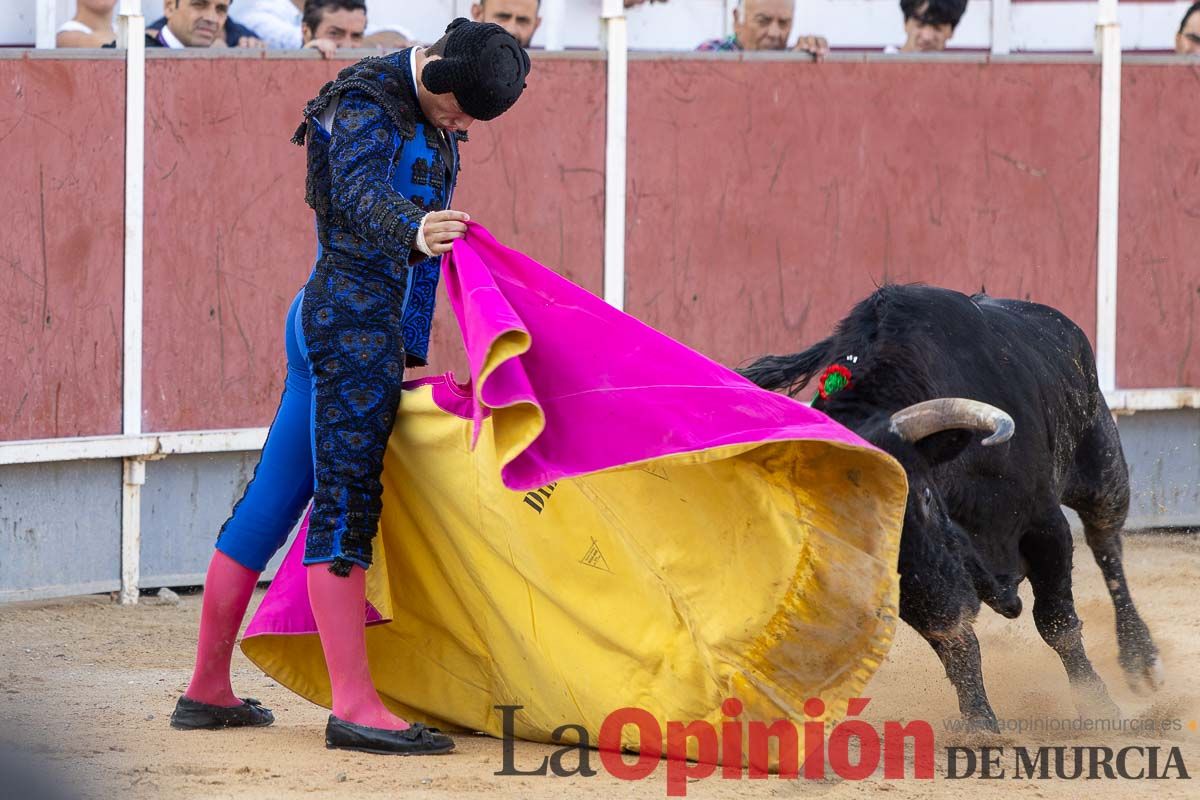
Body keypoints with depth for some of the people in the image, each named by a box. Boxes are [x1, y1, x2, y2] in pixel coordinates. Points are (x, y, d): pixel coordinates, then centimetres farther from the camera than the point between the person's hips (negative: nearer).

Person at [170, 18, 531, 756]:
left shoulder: (434, 124, 17)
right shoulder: (364, 104, -11)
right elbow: (360, 192, -31)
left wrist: (410, 353, 25)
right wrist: (414, 229, -52)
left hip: (346, 329, 9)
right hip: (352, 324, -9)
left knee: (272, 502, 12)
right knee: (346, 501, -14)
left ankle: (208, 690, 17)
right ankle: (354, 707, -20)